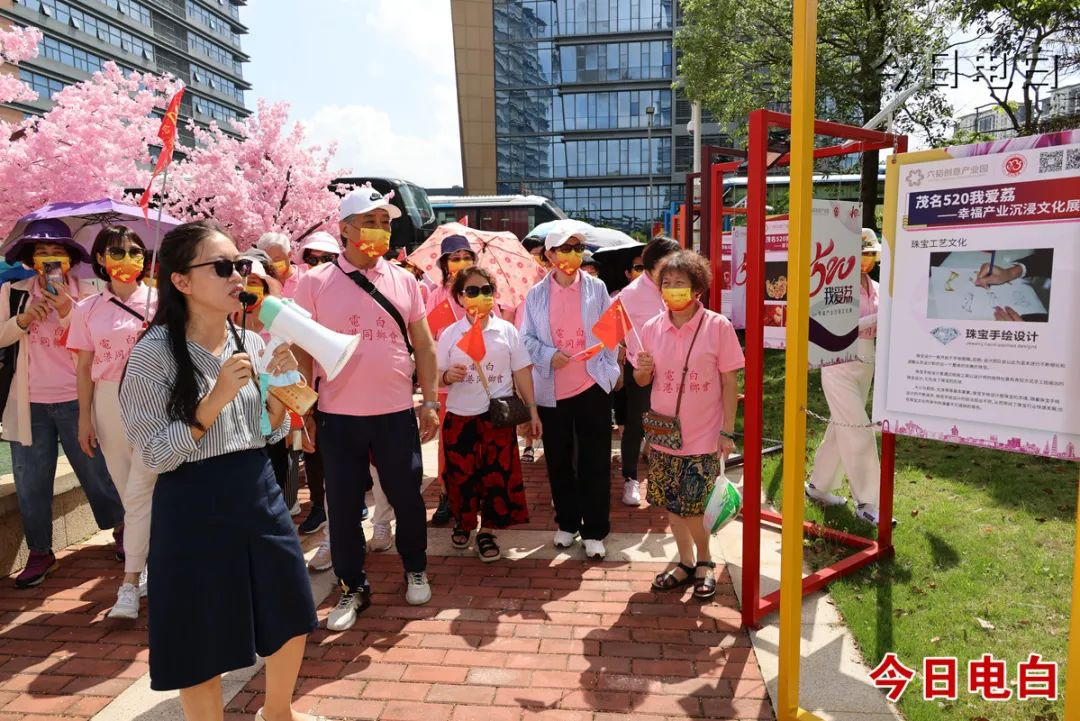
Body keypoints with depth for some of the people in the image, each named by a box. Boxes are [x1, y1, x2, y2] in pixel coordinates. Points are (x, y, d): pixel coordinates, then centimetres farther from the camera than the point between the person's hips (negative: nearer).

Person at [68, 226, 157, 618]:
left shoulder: (158, 301, -1)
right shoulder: (87, 309, 6)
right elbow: (84, 369, 8)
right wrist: (84, 418, 5)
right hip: (108, 402, 3)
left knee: (139, 491, -5)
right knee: (128, 492, 11)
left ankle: (130, 582, 1)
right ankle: (147, 561, 27)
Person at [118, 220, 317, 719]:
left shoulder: (251, 341, 3)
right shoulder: (154, 352, -13)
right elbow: (154, 455, -15)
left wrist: (276, 385, -9)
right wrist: (216, 398, -24)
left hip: (258, 492, 6)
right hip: (195, 507, -5)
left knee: (292, 619, 17)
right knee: (204, 646, 9)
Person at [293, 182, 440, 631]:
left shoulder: (403, 281, 4)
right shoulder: (315, 283, -2)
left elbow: (423, 345, 8)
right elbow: (302, 351, 1)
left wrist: (429, 401, 3)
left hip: (397, 413, 1)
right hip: (338, 417, -1)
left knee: (407, 497, 13)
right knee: (343, 506, 10)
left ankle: (415, 570, 37)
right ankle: (353, 588, 29)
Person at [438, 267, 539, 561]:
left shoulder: (507, 330, 1)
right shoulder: (450, 334, 1)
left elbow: (521, 372, 4)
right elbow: (437, 376, 5)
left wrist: (532, 409, 1)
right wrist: (448, 376, -19)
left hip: (498, 415, 0)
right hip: (460, 416, 0)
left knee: (498, 474, 2)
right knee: (461, 474, 8)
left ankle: (487, 532, 17)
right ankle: (462, 521, 33)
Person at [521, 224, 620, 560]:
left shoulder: (596, 288, 1)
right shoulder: (537, 294, 3)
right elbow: (527, 338, 3)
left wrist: (608, 368, -2)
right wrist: (549, 356, -14)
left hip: (592, 386, -1)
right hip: (552, 389, 2)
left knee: (594, 461, 2)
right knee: (559, 460, 12)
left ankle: (595, 531, 14)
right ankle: (567, 523, 29)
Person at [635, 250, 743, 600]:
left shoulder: (718, 327, -9)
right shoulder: (651, 328, 1)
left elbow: (730, 382, -6)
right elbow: (643, 381, 10)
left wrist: (727, 431, -8)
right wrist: (642, 370, -13)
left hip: (703, 438, -4)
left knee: (693, 507, 0)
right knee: (671, 504, 12)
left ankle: (704, 560, 28)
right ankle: (685, 562, 33)